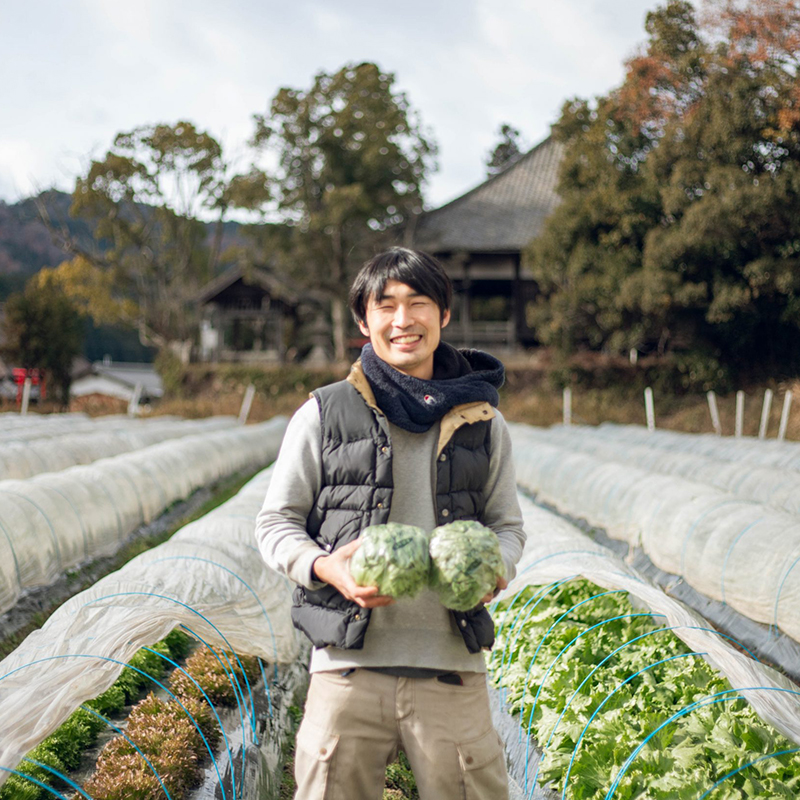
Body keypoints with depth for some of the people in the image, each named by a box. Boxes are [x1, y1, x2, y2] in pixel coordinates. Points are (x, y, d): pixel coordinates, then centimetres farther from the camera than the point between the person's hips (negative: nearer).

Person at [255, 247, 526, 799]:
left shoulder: (482, 421, 11)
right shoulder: (324, 414, 5)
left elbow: (507, 523, 17)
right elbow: (277, 522, 8)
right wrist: (323, 565, -12)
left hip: (452, 667, 1)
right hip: (349, 665, -1)